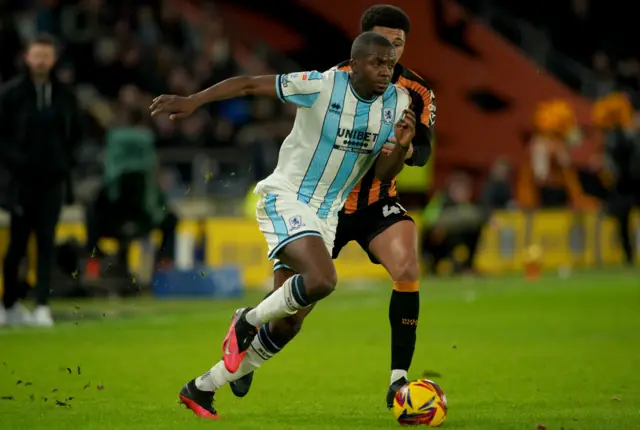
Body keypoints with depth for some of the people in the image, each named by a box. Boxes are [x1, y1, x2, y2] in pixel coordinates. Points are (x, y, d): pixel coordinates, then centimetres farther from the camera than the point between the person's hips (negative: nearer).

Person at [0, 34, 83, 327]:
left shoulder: (64, 95, 7)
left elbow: (76, 130, 18)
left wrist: (66, 159, 7)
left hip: (53, 178, 2)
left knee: (46, 242, -3)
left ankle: (42, 306, -4)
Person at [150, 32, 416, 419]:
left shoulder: (397, 102, 0)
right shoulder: (322, 86, -17)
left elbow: (384, 174, 4)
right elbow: (251, 84, -12)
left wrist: (401, 146, -17)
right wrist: (194, 101, -20)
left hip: (326, 215, 7)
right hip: (286, 199, -6)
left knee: (289, 322, 5)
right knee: (322, 280, -32)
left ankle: (201, 389, 18)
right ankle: (248, 321, -3)